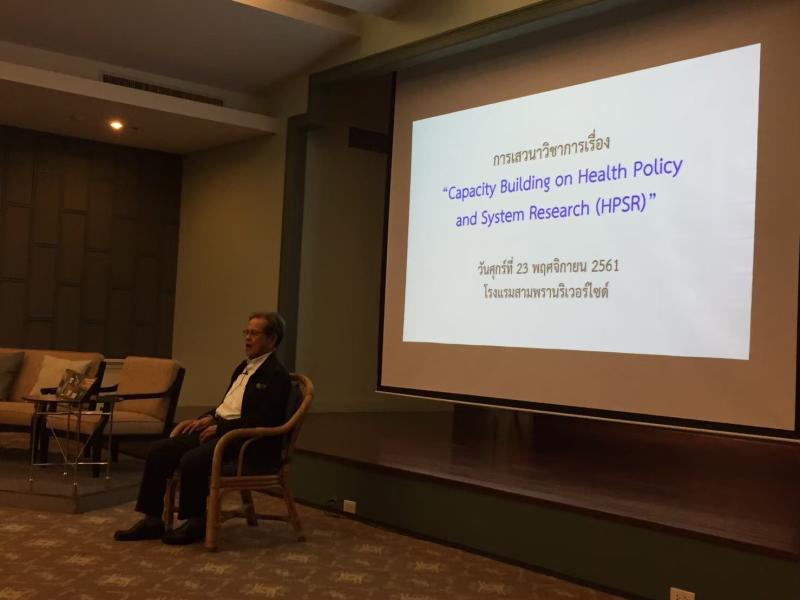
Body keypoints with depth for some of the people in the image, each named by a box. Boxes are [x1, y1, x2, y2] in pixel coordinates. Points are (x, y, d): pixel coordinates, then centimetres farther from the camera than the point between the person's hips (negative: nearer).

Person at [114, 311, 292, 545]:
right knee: (159, 451, -7)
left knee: (191, 460, -30)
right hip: (217, 428, 9)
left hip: (245, 440, -9)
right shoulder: (244, 367, 20)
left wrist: (219, 427, -17)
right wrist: (207, 419, 4)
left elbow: (263, 421, -18)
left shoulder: (277, 376, -9)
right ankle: (152, 520, 1)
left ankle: (196, 523, -8)